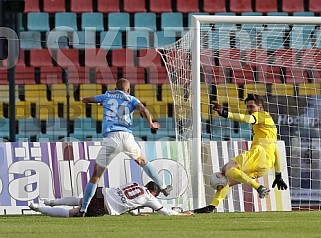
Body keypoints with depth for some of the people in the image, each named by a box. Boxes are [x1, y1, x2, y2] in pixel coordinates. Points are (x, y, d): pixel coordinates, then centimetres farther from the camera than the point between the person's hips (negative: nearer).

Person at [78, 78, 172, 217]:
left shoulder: (107, 96, 21)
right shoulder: (131, 100, 17)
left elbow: (85, 100, 32)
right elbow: (143, 109, -3)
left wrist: (99, 102, 52)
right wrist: (151, 124, 12)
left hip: (111, 138, -1)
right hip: (127, 137, 1)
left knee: (96, 175, 5)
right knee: (142, 161, 32)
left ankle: (83, 209, 1)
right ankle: (162, 187, 37)